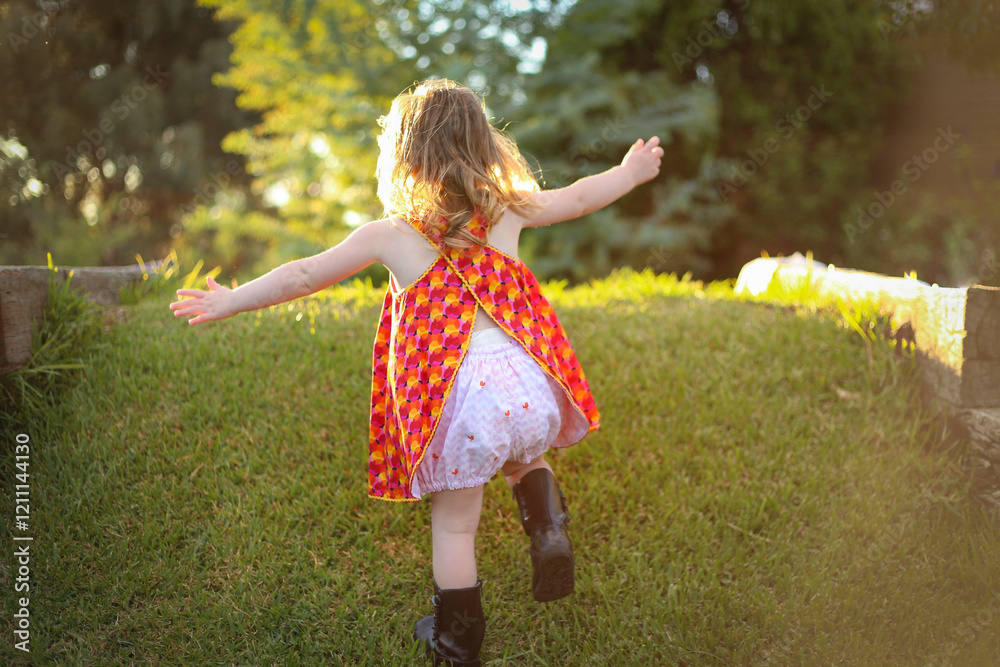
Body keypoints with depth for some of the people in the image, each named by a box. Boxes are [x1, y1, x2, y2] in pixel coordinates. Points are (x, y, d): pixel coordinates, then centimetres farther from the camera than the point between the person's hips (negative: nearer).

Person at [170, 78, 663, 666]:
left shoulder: (390, 236, 3)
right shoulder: (506, 209, 11)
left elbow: (304, 275, 7)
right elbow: (579, 198, 25)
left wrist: (230, 302, 18)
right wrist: (632, 172, 43)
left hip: (459, 406, -3)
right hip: (532, 391, 3)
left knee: (453, 525, 15)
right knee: (523, 459, 36)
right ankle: (548, 529, 11)